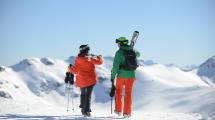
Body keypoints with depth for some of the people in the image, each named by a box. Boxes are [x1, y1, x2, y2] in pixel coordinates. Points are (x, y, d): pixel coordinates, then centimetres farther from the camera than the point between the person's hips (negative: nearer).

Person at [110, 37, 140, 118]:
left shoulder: (119, 52, -11)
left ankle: (118, 110, 19)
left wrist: (112, 76, -10)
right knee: (128, 94, 11)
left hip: (122, 75, -3)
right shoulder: (133, 51, 4)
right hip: (131, 75, 3)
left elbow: (115, 66, -16)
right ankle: (127, 112, 10)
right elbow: (138, 54, 30)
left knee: (118, 91, 18)